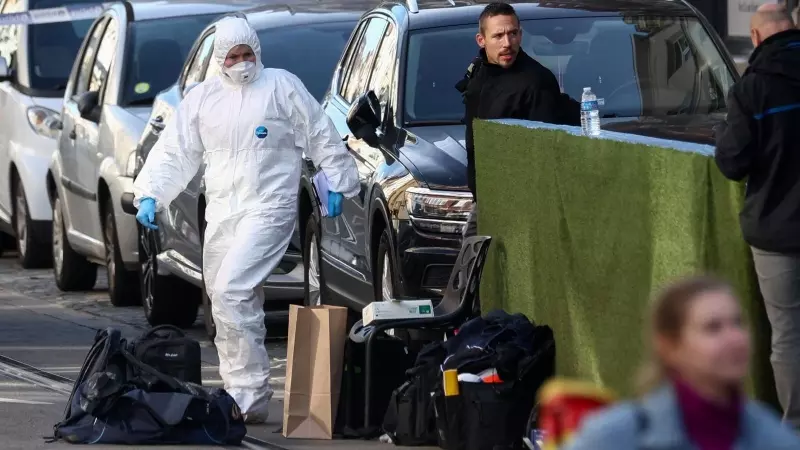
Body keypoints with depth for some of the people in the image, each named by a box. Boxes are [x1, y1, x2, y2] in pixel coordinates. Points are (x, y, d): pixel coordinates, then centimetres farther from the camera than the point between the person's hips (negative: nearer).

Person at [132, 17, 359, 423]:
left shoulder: (282, 86, -1)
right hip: (220, 213, 6)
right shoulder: (202, 98, 12)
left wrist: (337, 184, 2)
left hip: (267, 207, -6)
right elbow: (173, 153, 12)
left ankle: (248, 395, -20)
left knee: (231, 290, -21)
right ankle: (243, 394, 17)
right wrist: (149, 195, 1)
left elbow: (322, 137, 4)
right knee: (229, 301, 9)